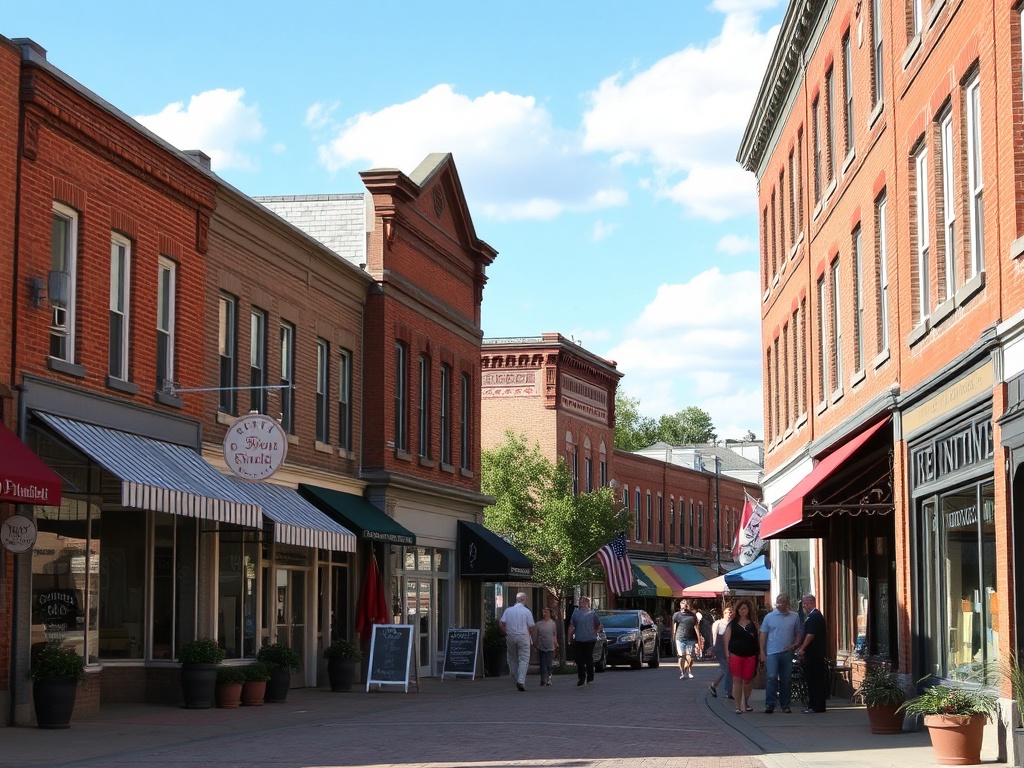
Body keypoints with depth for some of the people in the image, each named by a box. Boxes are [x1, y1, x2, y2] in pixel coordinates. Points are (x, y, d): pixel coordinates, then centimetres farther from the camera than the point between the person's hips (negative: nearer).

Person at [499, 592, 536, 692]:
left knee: (512, 659, 13)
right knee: (524, 659, -3)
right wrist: (532, 638, 12)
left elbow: (501, 624, -3)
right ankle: (521, 681, -17)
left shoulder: (508, 610, 4)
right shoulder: (527, 611, -4)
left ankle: (516, 680, 16)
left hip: (510, 636, 3)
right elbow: (531, 627, -4)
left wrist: (506, 633, 9)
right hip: (523, 637, -3)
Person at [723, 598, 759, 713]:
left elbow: (758, 638, 7)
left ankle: (746, 702, 24)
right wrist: (727, 653, -5)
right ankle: (738, 706, 2)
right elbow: (727, 638, 4)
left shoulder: (753, 623, 7)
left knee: (747, 680, 4)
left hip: (750, 656, 1)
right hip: (735, 655, -1)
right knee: (737, 680, -2)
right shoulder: (733, 623, 6)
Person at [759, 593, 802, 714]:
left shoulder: (794, 617, 7)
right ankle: (769, 705, -8)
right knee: (771, 678, -11)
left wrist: (795, 645, -5)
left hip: (787, 653, 2)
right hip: (772, 653, -2)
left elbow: (798, 633, 13)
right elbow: (763, 635, 5)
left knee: (786, 680, 6)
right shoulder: (769, 617, 4)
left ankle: (785, 705, 14)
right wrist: (762, 652, -1)